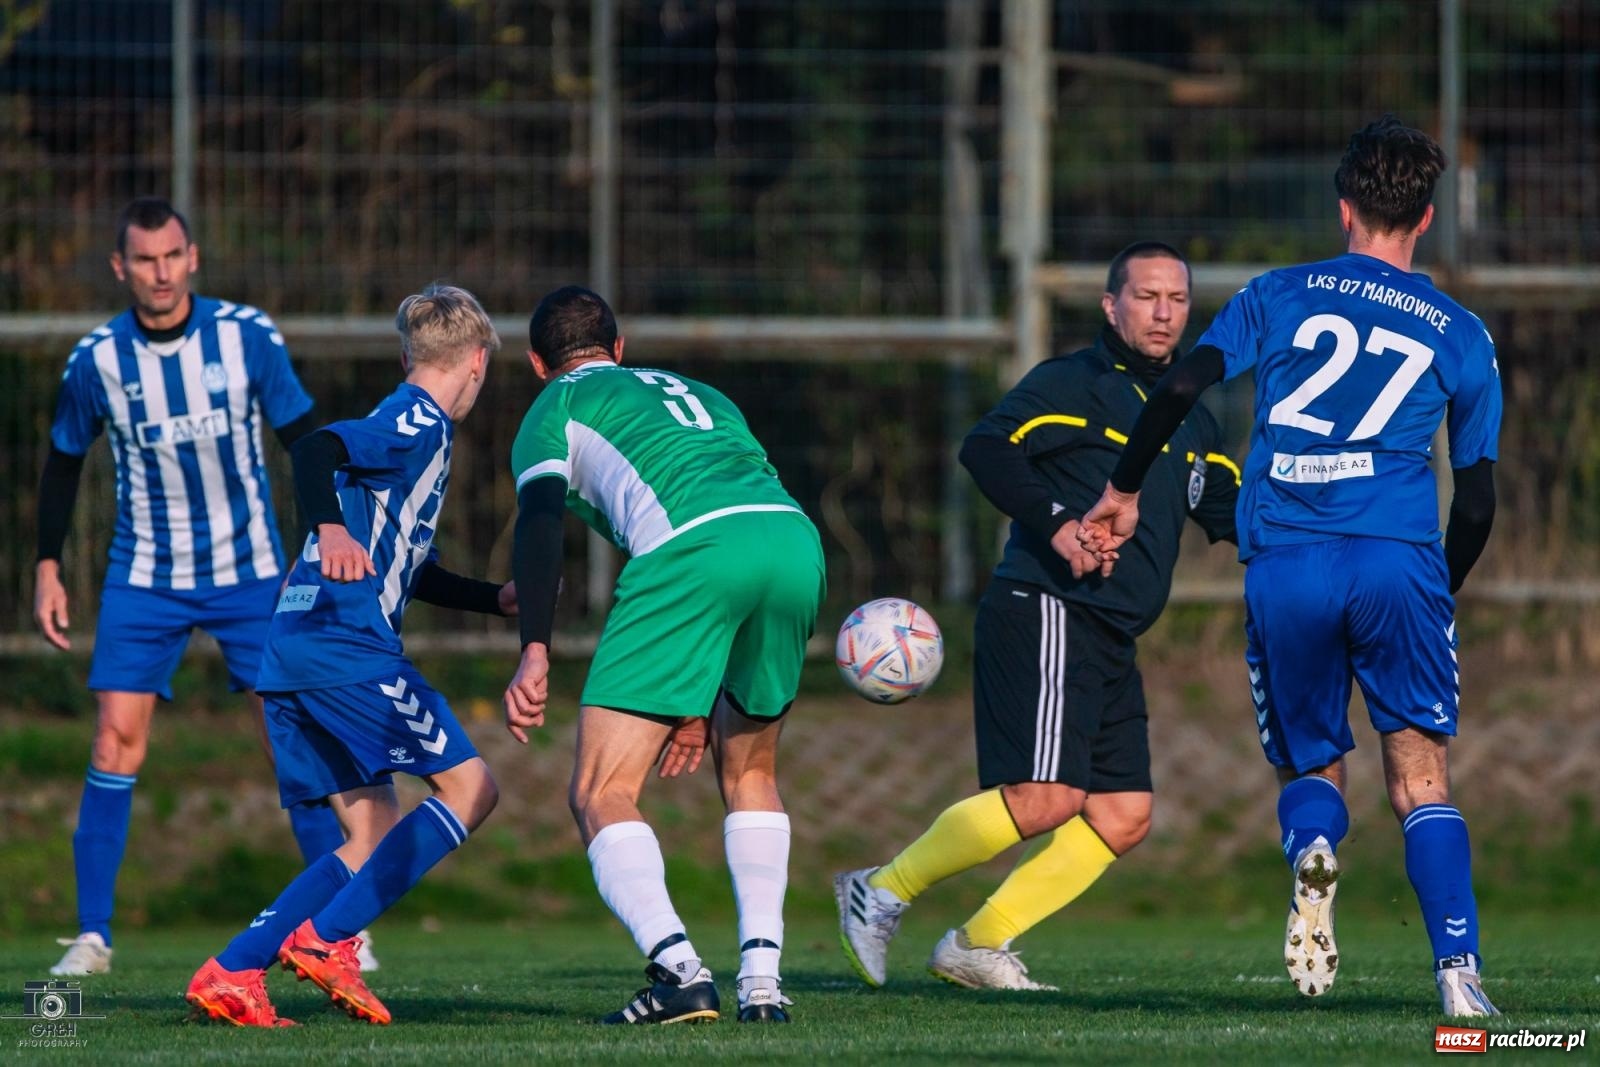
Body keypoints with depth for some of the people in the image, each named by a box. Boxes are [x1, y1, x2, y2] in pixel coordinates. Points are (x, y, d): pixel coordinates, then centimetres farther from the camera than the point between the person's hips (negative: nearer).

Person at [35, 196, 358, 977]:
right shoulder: (97, 360, -6)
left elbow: (302, 438, -2)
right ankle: (91, 935, -4)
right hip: (144, 580, 0)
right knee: (115, 742, -9)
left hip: (249, 571, 0)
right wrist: (47, 570, 6)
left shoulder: (247, 335, -9)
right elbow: (64, 463, 8)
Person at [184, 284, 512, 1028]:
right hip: (347, 645, -9)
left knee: (375, 838, 9)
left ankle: (230, 973, -2)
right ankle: (325, 939, -12)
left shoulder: (407, 426, 27)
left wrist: (497, 599, 42)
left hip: (292, 654, 9)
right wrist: (330, 528, -40)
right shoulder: (421, 425, -4)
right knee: (468, 789, -5)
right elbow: (315, 451, -23)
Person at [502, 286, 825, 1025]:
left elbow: (539, 522, 2)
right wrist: (705, 701, 41)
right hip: (797, 541, 6)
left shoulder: (555, 409, 22)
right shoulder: (698, 396, 39)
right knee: (749, 773, 27)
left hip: (688, 549, -6)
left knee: (601, 796, 1)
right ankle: (762, 977, 13)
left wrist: (535, 651, -9)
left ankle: (679, 970, -19)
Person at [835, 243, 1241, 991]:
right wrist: (1057, 522, -29)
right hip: (1047, 613, -9)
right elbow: (987, 449, -17)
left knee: (1125, 815, 1)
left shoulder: (1189, 419, 21)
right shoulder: (1073, 384, -3)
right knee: (1047, 797, -21)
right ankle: (884, 893, -6)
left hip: (1109, 642, 9)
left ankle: (977, 946, 8)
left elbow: (1233, 514, 25)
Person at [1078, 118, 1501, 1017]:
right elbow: (1477, 504, 12)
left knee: (1311, 766, 16)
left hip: (1284, 568, 1)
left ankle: (1313, 849, -20)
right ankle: (1459, 970, -13)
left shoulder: (1281, 295, 13)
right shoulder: (1460, 335, 13)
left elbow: (1182, 388, 0)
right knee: (1422, 774, 3)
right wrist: (1442, 596, 28)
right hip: (1399, 563, -1)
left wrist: (1123, 491, 12)